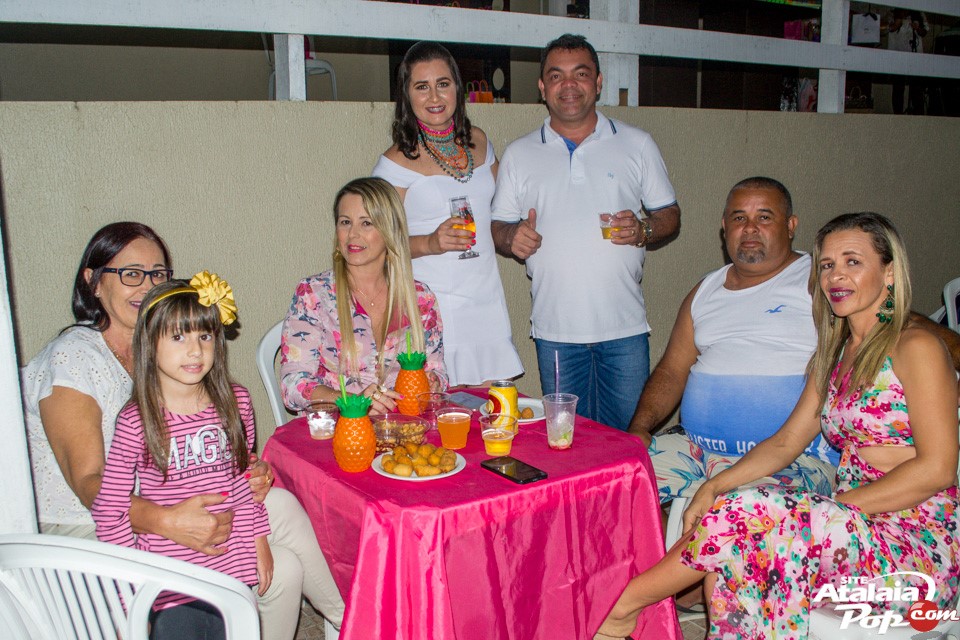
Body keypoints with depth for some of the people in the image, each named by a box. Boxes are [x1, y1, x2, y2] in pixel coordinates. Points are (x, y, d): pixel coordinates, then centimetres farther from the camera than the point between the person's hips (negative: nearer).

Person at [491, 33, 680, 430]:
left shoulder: (637, 144, 8)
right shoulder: (519, 155, 9)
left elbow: (670, 215, 11)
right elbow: (498, 228, 11)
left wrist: (643, 230, -10)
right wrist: (512, 238, -12)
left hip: (625, 327, 0)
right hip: (555, 330, 1)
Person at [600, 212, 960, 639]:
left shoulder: (914, 347, -8)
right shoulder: (834, 354, 15)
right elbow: (787, 442, 12)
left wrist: (833, 508, -18)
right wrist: (716, 486, -4)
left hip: (918, 544, -6)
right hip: (855, 529, 6)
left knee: (745, 515, -24)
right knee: (735, 562, -20)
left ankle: (623, 605, -11)